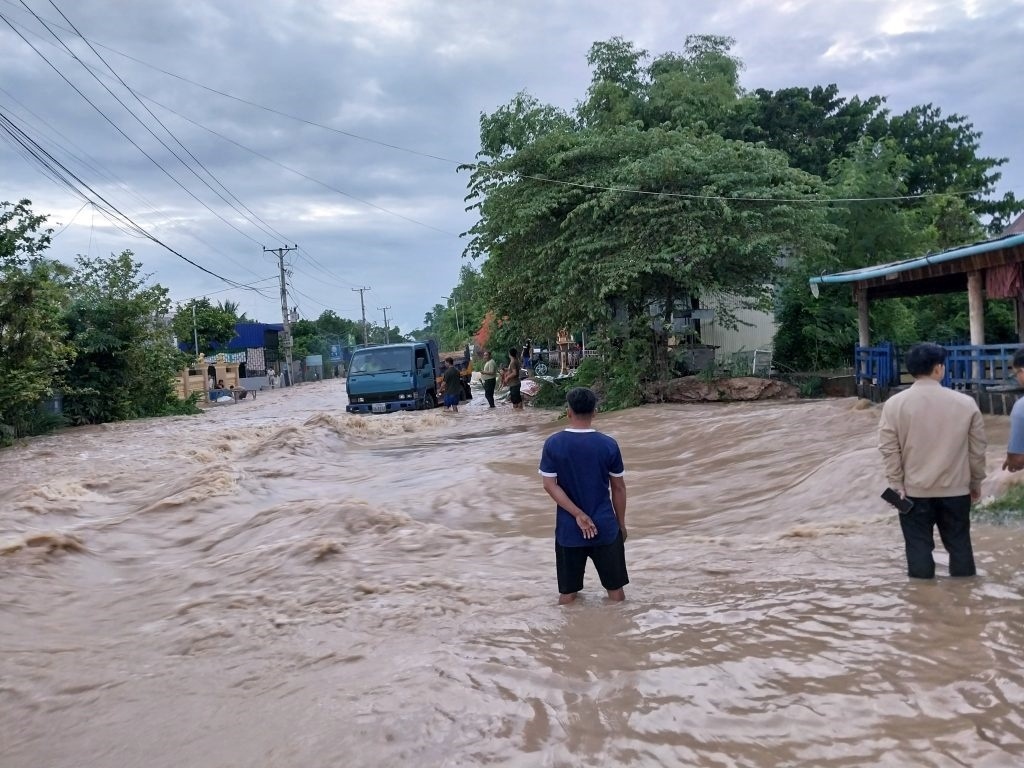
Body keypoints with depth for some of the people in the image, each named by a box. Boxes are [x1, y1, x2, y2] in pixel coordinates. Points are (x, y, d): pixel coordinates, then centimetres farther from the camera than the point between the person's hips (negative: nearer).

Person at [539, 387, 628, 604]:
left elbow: (550, 485, -11)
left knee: (567, 592, 12)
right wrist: (621, 523, 11)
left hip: (569, 529, 1)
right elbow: (618, 488, 0)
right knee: (615, 587, 14)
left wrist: (578, 515, -11)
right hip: (605, 527, -1)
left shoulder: (552, 444, -7)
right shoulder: (608, 445, -7)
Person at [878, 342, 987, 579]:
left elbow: (889, 449, -8)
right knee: (959, 544, 14)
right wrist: (976, 481, 14)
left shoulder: (894, 404, -7)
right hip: (955, 489, 1)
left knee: (919, 547, 8)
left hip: (914, 490, -1)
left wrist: (896, 483, -1)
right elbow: (978, 448, 2)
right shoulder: (965, 403, -5)